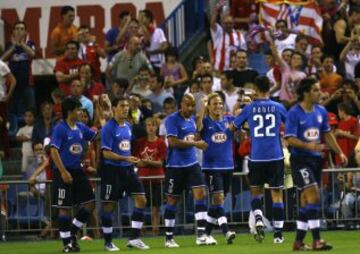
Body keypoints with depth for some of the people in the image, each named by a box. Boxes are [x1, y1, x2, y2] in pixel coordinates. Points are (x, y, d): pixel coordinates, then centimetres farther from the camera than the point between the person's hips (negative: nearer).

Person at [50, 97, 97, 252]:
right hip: (64, 171, -7)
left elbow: (96, 135, 17)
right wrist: (63, 172, -22)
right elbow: (54, 151, -17)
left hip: (77, 170, 7)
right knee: (65, 207, -1)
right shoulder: (60, 129, -12)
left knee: (90, 203, 4)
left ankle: (72, 232, 19)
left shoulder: (81, 127, 9)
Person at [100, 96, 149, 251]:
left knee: (141, 200, -3)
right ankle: (108, 242, 12)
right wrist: (126, 158, -26)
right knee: (109, 205, 1)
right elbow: (106, 153, -17)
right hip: (112, 170, -7)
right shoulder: (108, 128, -13)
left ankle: (134, 238, 3)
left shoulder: (128, 126, 10)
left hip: (127, 169, 7)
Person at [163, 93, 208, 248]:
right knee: (172, 200, 3)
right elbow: (173, 142, -24)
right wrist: (195, 143, -23)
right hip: (175, 165, -6)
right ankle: (169, 238, 13)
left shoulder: (191, 119, 11)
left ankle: (201, 234, -12)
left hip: (192, 163, 6)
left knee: (201, 194, -10)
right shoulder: (172, 119, -13)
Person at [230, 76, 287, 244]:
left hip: (256, 157, 0)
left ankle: (258, 220, -10)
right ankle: (278, 233, 2)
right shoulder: (278, 107, 2)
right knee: (277, 195, 5)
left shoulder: (249, 108, 0)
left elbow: (233, 127, 10)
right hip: (275, 156, 0)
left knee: (256, 192, 16)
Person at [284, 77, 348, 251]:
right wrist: (309, 146, -30)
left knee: (306, 201, 9)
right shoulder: (294, 113, -12)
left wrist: (340, 152, 10)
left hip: (316, 159, 7)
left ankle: (299, 241, 16)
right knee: (314, 195, -17)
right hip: (300, 159, -7)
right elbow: (290, 139, -16)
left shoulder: (321, 111, 7)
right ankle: (316, 240, -16)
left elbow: (327, 134, 18)